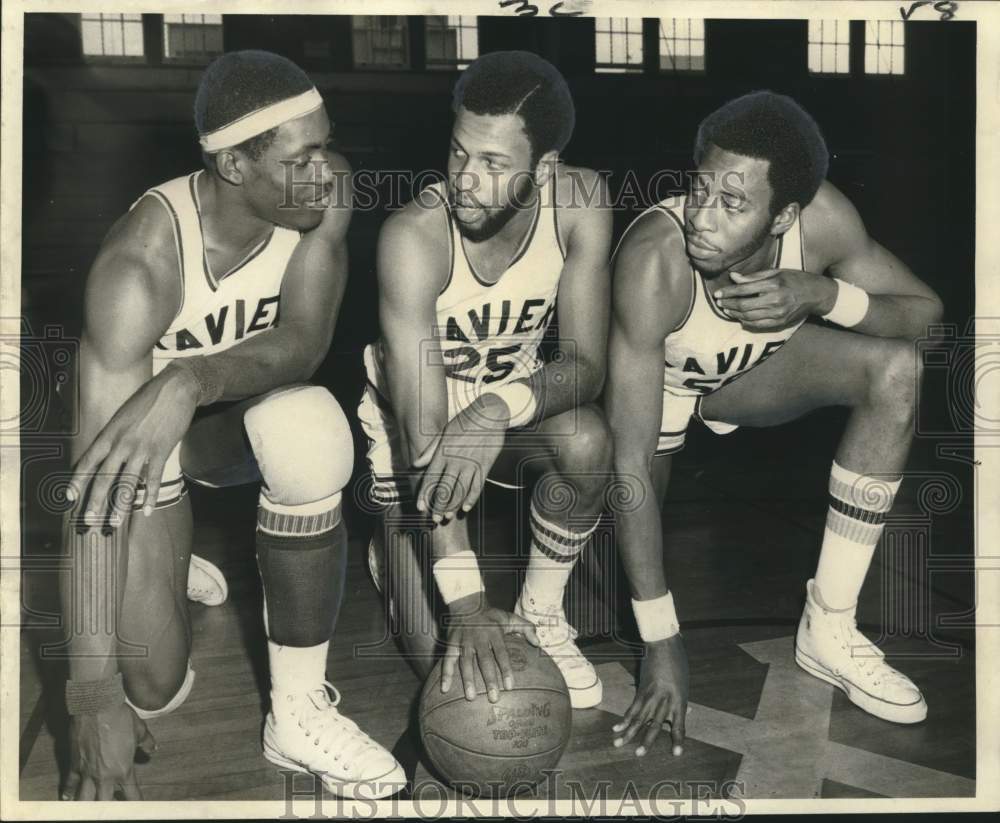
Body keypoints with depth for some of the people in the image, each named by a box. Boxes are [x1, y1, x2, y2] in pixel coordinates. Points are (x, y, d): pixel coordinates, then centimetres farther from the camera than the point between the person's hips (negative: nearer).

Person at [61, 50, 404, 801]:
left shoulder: (326, 191, -19)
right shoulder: (142, 264, -32)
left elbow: (306, 340, -29)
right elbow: (94, 479, -35)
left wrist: (190, 384, -50)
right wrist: (96, 690, -37)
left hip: (237, 413, 3)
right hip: (139, 433, -3)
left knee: (311, 427, -35)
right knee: (153, 692, -12)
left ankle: (301, 711, -18)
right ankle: (182, 557, 24)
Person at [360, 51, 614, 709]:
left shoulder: (580, 202, -20)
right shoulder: (414, 235, -30)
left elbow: (586, 363, -21)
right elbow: (422, 427, -34)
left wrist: (501, 408, -45)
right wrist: (467, 604, -39)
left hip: (513, 410, 3)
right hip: (414, 425, -2)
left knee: (588, 439, -34)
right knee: (443, 657, -10)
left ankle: (542, 611, -6)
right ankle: (396, 546, 24)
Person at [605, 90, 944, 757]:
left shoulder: (821, 215, -28)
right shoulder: (654, 258, -39)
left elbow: (928, 313, -14)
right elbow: (629, 462, -40)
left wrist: (823, 295, -37)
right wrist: (664, 643, -39)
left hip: (751, 371, 3)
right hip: (652, 381, -3)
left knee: (897, 369, -22)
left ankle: (830, 629, -14)